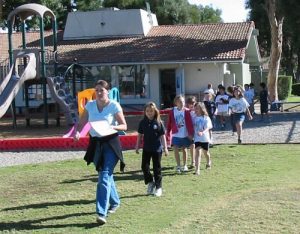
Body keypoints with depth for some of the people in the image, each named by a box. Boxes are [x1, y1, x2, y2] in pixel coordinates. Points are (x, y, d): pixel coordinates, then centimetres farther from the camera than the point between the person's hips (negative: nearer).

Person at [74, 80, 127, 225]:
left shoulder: (114, 106, -8)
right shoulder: (90, 105, 4)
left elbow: (124, 126, -7)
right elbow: (82, 123, 9)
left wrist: (112, 127, -26)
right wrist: (77, 132, -11)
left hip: (110, 143, -5)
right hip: (95, 144, 5)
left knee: (104, 176, -15)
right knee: (105, 175, 17)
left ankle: (101, 213, -18)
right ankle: (115, 201, 40)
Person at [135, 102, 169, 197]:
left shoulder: (158, 122, -7)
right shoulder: (143, 122, 1)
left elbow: (162, 135, -4)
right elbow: (140, 135, 9)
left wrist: (165, 148, -5)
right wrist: (137, 146, 9)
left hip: (157, 149, -3)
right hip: (146, 149, 3)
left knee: (157, 168, 5)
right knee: (144, 167, 0)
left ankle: (158, 187, 15)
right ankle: (150, 183, 23)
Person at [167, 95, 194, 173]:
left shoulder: (186, 111, -6)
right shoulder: (172, 111, -4)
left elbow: (189, 123, -6)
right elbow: (169, 123, 1)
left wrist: (191, 133, -9)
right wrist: (168, 134, 1)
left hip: (185, 134, 0)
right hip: (175, 134, 0)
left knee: (184, 150, 11)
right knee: (176, 150, -1)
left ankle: (185, 165, 25)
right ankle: (178, 166, 13)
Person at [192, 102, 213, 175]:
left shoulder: (206, 118, -8)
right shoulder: (194, 118, 1)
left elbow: (207, 128, -19)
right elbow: (192, 127, 7)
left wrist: (202, 132, -37)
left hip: (205, 138, -1)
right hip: (197, 138, 1)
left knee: (206, 152, 17)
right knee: (198, 152, -14)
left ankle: (208, 162, 50)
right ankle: (197, 169, -18)